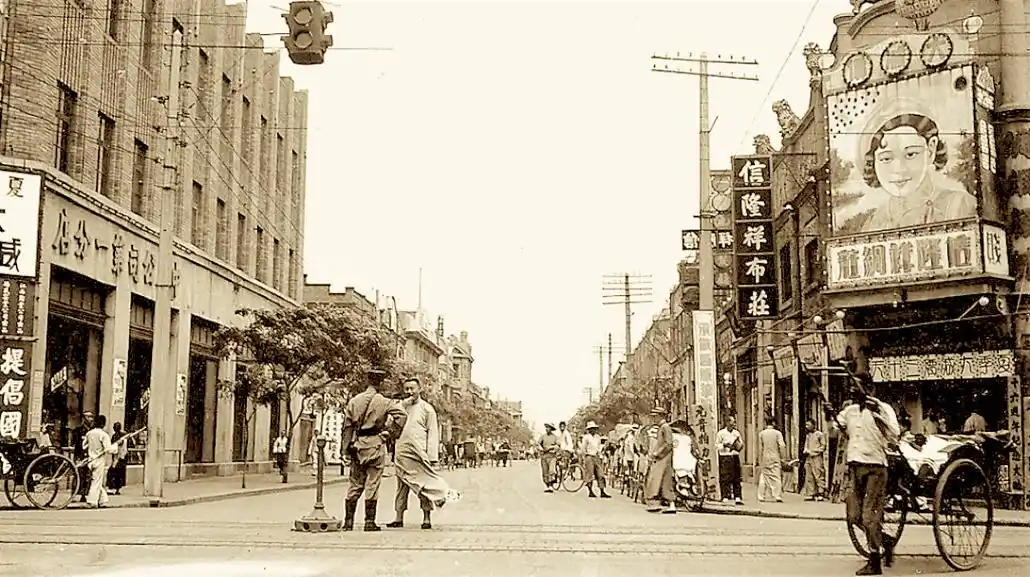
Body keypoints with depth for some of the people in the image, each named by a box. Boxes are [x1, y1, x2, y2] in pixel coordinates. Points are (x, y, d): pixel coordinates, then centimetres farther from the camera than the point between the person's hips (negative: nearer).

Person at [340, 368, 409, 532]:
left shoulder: (354, 401, 5)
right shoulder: (383, 402, -5)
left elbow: (347, 426, 6)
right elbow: (402, 414, -14)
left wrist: (346, 449, 9)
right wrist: (388, 432, -5)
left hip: (357, 445, 4)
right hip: (375, 445, -3)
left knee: (354, 485, 9)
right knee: (372, 484, 1)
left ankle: (348, 522, 9)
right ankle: (370, 522, 3)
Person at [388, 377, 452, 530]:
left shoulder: (427, 409, 2)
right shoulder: (401, 407, 14)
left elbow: (433, 434, -1)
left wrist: (433, 458, -7)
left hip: (420, 453, -4)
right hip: (402, 453, 4)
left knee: (424, 486, -2)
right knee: (401, 486, 4)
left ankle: (427, 519, 2)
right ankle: (399, 518, 7)